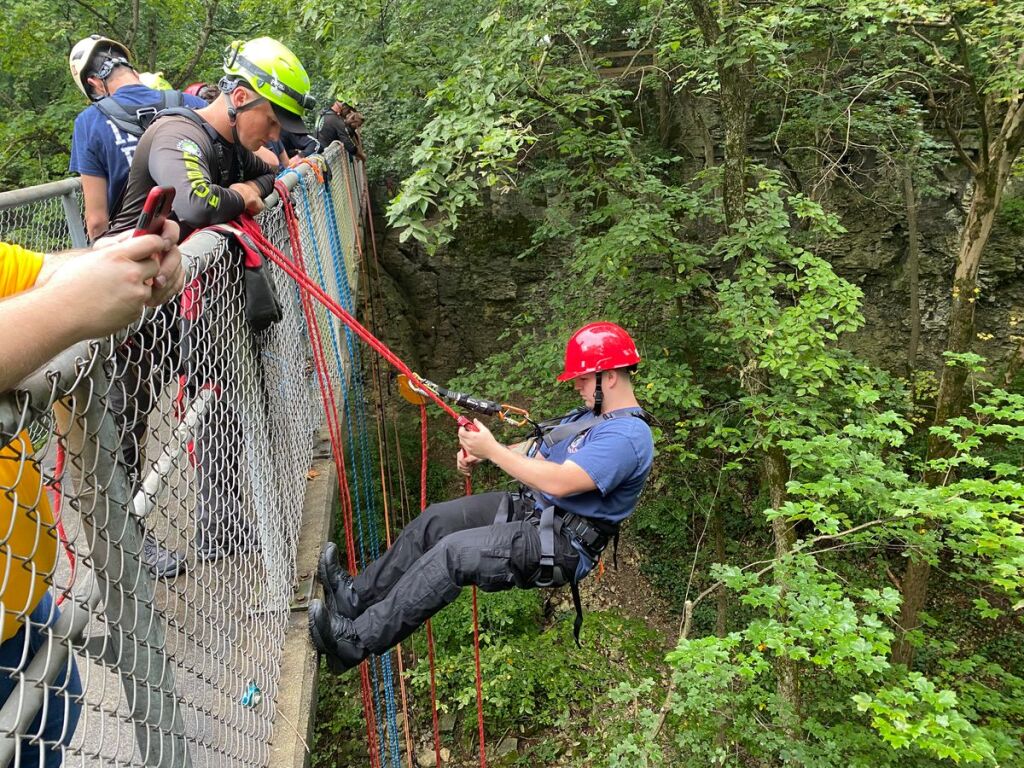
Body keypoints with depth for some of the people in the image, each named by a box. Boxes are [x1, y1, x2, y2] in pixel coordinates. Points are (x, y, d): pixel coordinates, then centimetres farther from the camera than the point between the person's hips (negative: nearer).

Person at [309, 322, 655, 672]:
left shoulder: (629, 436, -20)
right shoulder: (592, 415, 13)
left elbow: (559, 482, -30)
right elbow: (539, 453, 16)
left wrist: (492, 450, -23)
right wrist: (480, 453, 0)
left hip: (561, 546, -10)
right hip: (530, 510, 10)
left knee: (453, 551, -24)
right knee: (434, 520, 3)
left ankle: (357, 641, -16)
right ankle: (358, 595, 14)